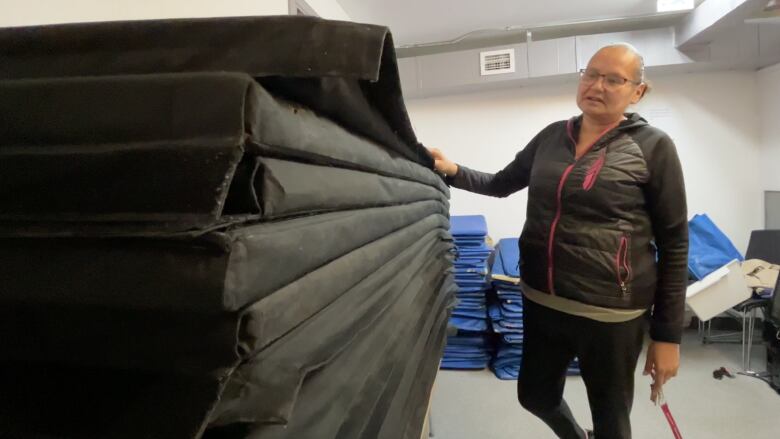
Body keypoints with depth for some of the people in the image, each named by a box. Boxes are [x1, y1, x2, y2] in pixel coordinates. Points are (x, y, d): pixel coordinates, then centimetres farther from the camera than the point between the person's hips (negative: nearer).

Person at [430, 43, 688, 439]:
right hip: (541, 300, 5)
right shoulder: (552, 136, 5)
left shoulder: (653, 146, -7)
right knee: (535, 396, 22)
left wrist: (668, 334, -6)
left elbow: (674, 245, -6)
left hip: (609, 311, -4)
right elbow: (501, 184, 15)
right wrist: (453, 171, -4)